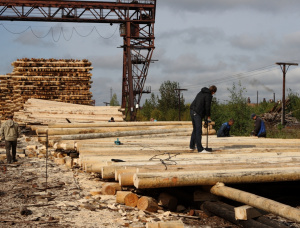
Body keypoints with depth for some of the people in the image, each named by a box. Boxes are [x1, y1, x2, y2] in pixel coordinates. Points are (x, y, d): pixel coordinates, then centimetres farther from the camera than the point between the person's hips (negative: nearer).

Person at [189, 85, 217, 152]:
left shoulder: (201, 92, 19)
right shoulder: (209, 95, -8)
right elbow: (207, 107, -11)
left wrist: (205, 115, 20)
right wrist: (208, 116, 3)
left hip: (192, 111, 9)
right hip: (197, 113, -9)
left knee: (195, 129, 19)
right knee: (198, 131, -9)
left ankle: (192, 146, 25)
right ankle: (200, 149, -11)